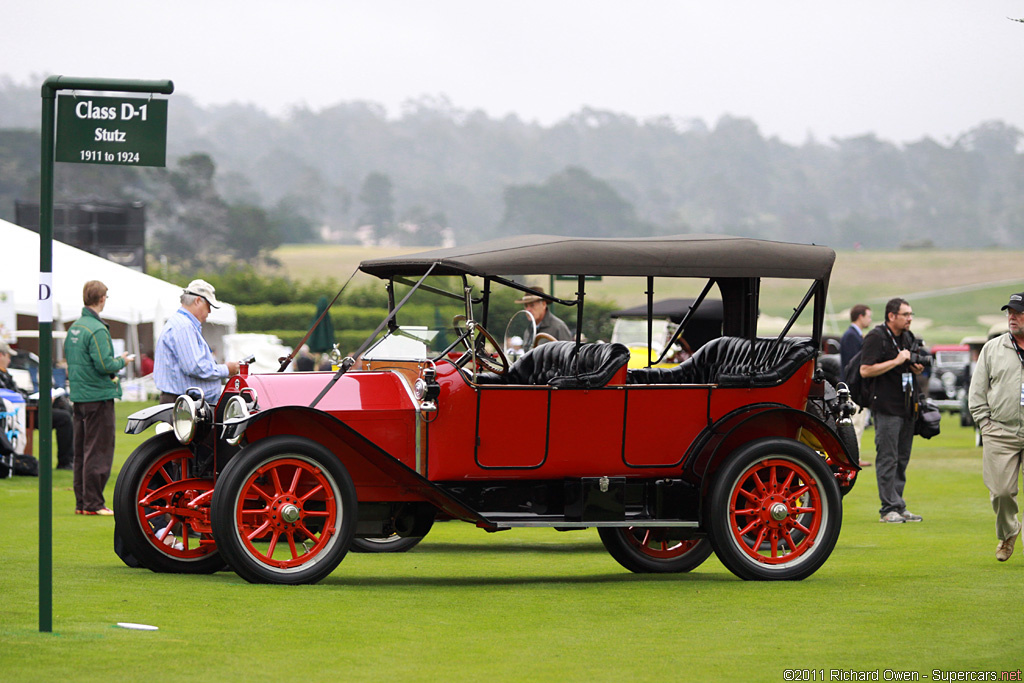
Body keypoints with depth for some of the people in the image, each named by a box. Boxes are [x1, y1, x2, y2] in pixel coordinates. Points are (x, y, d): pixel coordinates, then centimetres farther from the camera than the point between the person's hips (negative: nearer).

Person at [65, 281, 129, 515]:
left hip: (79, 396, 9)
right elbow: (104, 364, -23)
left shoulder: (74, 327, 11)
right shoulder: (96, 330, -17)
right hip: (98, 395, -9)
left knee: (81, 450, 13)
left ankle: (81, 502, 17)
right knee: (98, 451, -5)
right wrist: (122, 361, -3)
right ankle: (93, 503, -5)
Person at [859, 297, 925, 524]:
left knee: (902, 459, 10)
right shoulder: (876, 338, -9)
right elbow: (865, 370, -18)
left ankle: (898, 507, 14)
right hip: (886, 407, -8)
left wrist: (917, 369, 6)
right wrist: (897, 361, -20)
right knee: (887, 459, -8)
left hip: (907, 407, 8)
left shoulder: (908, 337, 16)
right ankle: (890, 507, -7)